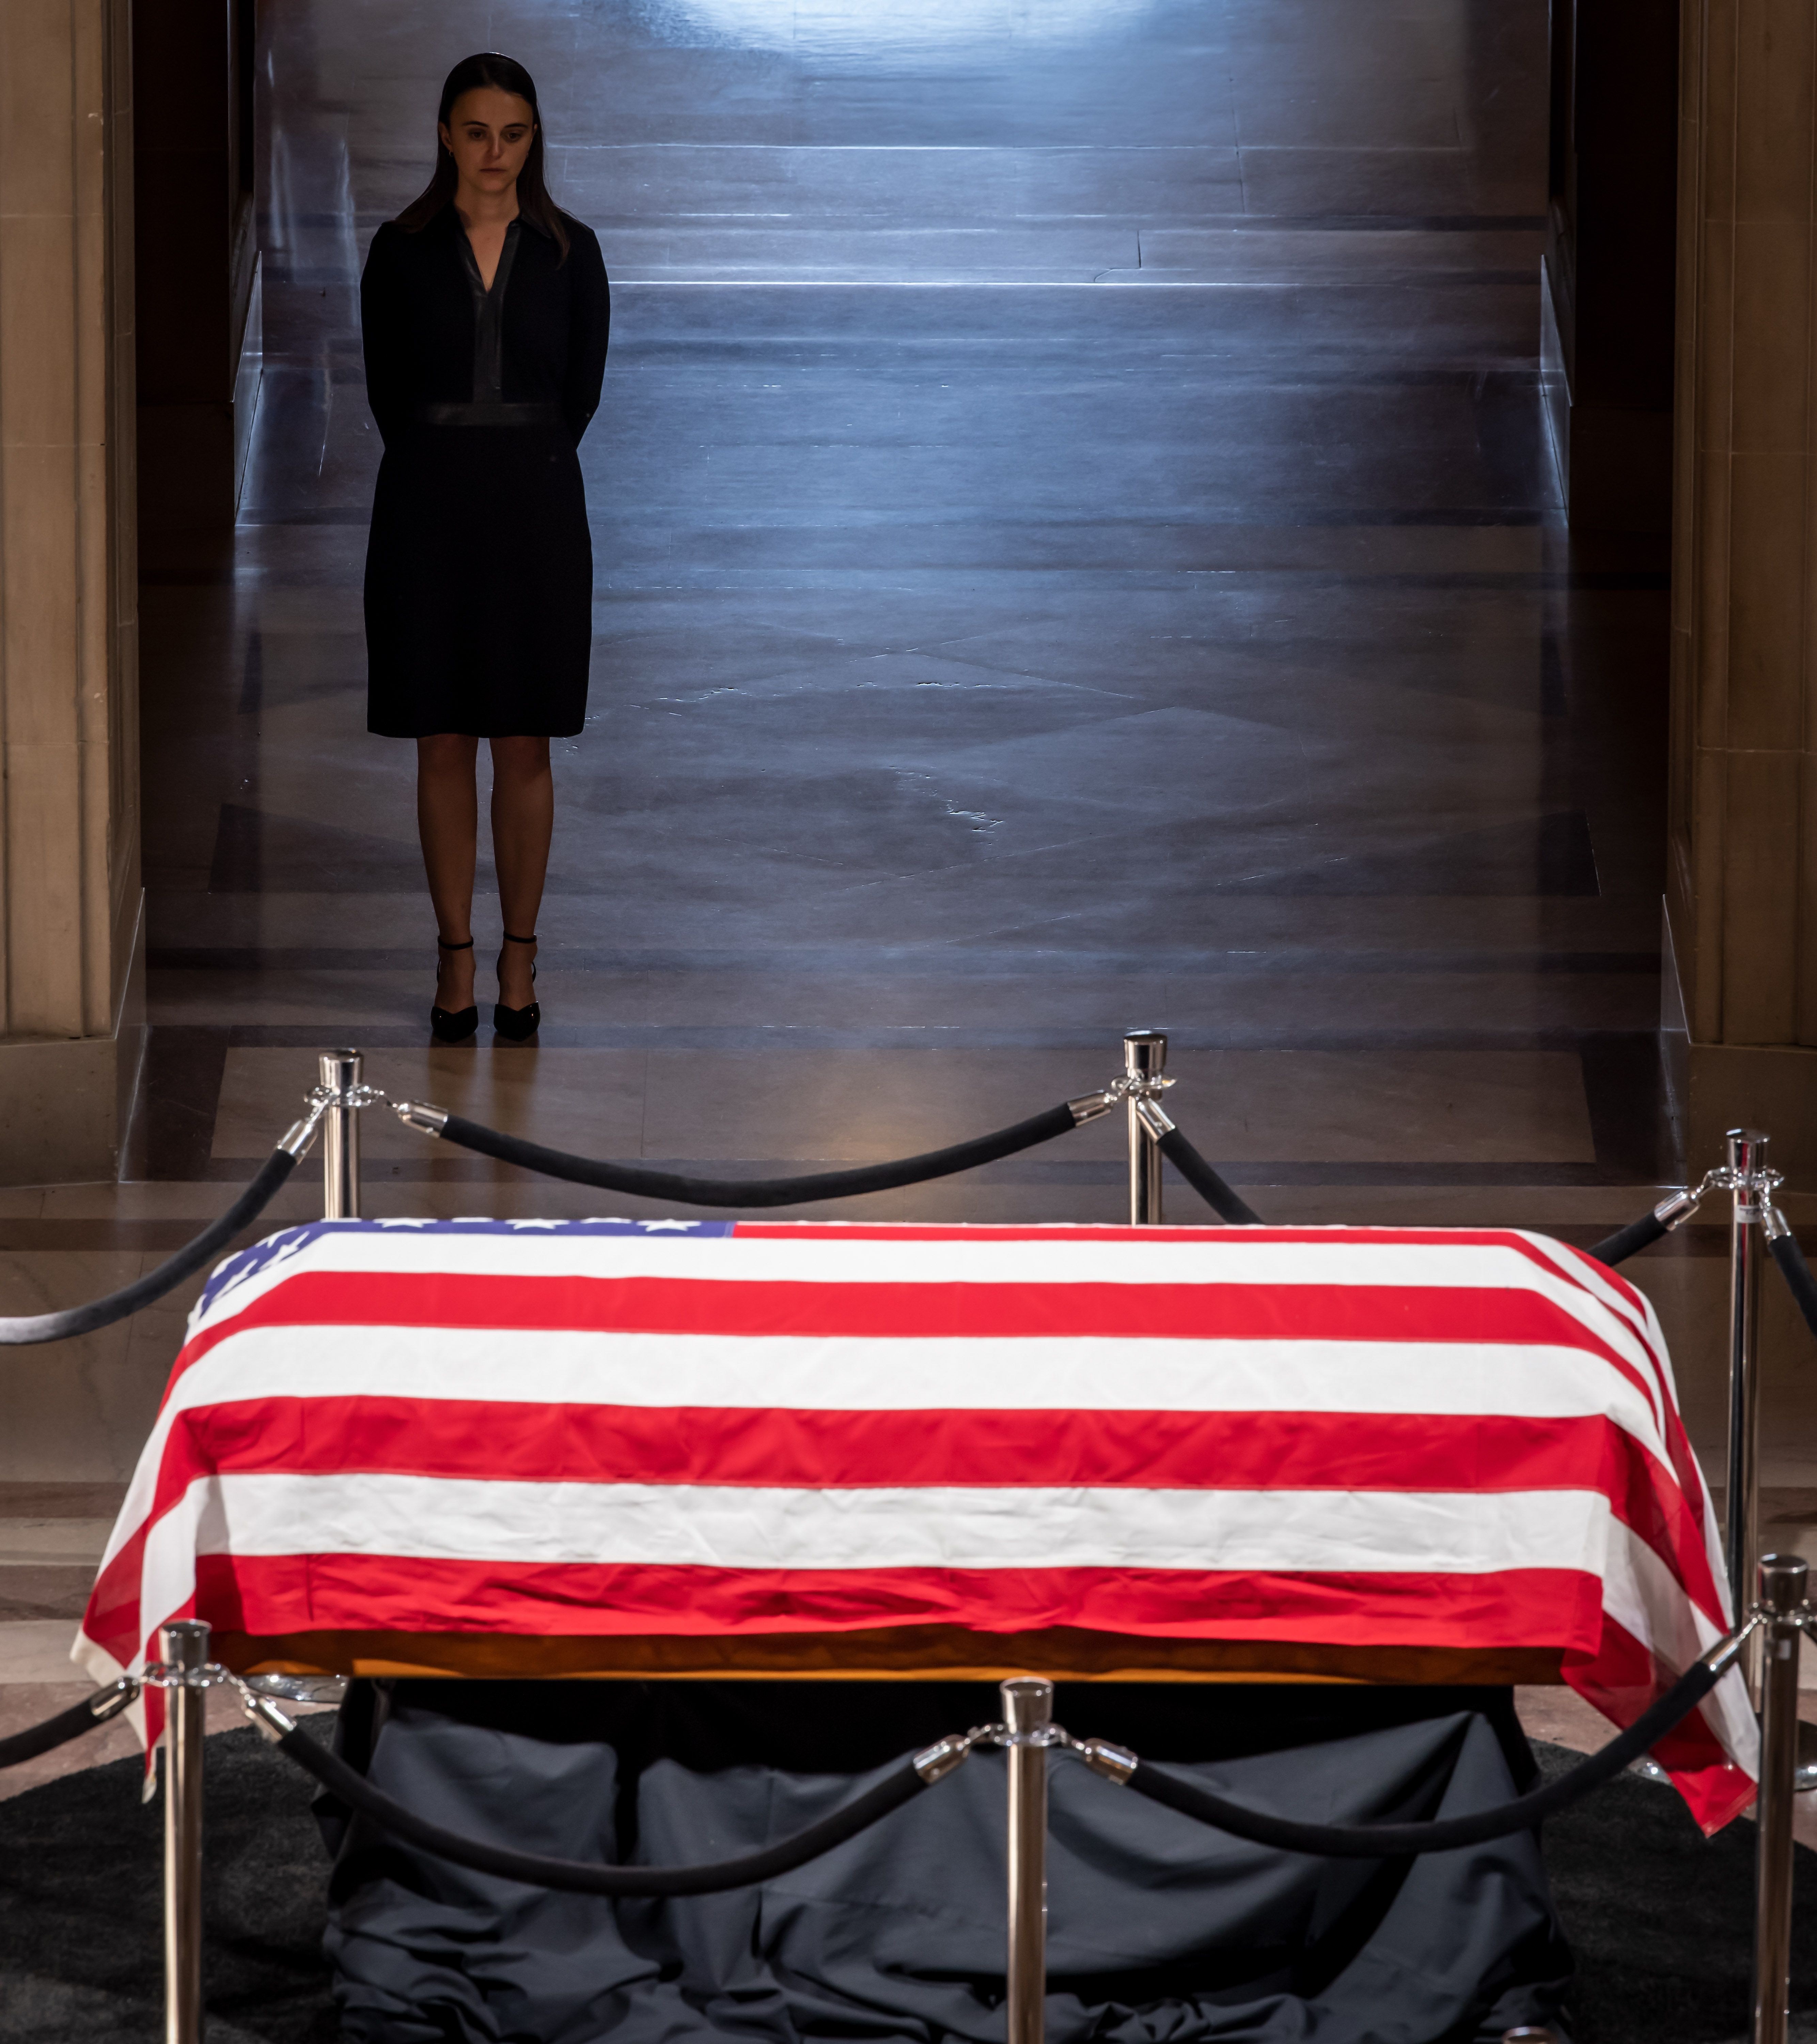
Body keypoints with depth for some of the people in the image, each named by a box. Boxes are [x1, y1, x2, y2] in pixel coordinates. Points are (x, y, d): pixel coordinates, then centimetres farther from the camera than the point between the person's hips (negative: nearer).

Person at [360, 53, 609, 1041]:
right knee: (443, 745, 4)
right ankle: (454, 959, 12)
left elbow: (581, 391, 6)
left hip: (535, 511, 0)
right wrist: (449, 472, 6)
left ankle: (519, 959, 15)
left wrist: (522, 469, 7)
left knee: (525, 746, 4)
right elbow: (387, 393, 4)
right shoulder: (401, 252, -1)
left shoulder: (569, 253, 1)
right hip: (428, 510, 0)